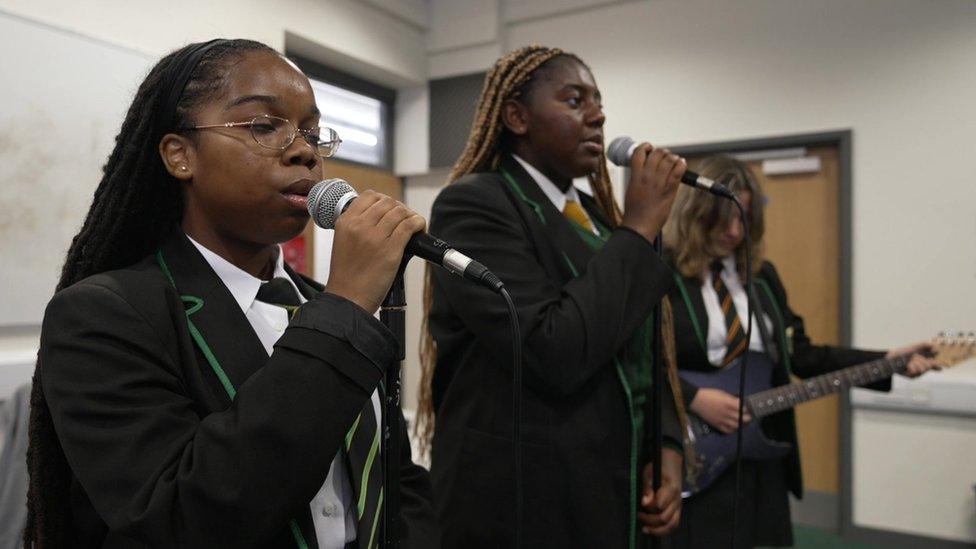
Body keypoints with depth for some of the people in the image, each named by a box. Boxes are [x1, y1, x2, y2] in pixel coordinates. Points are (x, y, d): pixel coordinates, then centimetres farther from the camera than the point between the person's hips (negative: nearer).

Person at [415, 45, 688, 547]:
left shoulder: (596, 214, 10)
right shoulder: (472, 204, -14)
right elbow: (555, 353, -26)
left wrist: (666, 445, -1)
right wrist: (639, 228, -17)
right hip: (525, 504, -7)